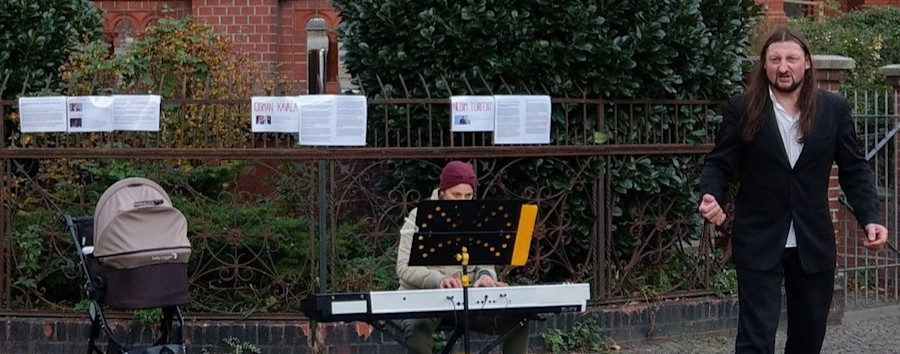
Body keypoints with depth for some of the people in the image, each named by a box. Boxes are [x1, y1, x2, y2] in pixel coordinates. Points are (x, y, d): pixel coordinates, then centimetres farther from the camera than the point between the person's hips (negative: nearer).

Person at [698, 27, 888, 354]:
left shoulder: (834, 108, 1)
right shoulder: (742, 109, -4)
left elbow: (854, 168, 4)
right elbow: (719, 163, -1)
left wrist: (870, 217, -8)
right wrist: (711, 197, -21)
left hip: (815, 242, 3)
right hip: (758, 242, -3)